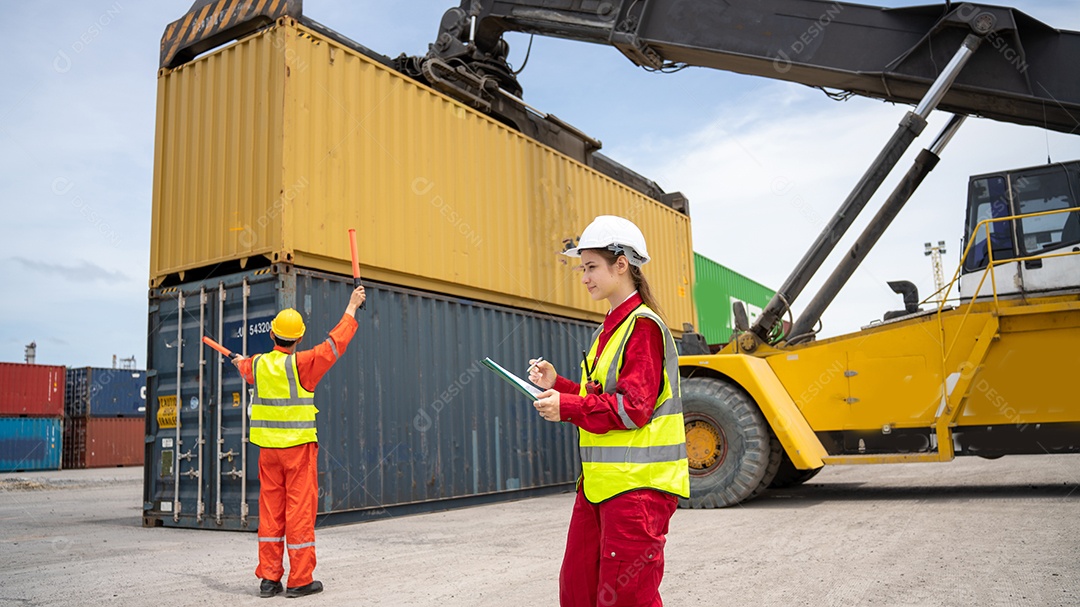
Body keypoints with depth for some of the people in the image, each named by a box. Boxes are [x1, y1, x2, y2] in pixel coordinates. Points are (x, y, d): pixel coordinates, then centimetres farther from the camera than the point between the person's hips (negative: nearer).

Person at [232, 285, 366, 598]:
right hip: (299, 446, -5)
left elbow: (245, 368, 29)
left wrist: (240, 362, 54)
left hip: (268, 448, 5)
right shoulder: (301, 364, -13)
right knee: (300, 510, 0)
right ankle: (300, 580, 5)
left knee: (270, 511, 11)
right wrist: (351, 308, 4)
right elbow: (335, 342, -7)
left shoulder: (257, 364, 4)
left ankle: (269, 578, 16)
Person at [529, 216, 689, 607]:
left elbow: (633, 408, -19)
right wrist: (556, 384, 8)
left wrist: (567, 407, -17)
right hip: (600, 483, 9)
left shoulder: (642, 325, -12)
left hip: (638, 485, -9)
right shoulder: (609, 330, 17)